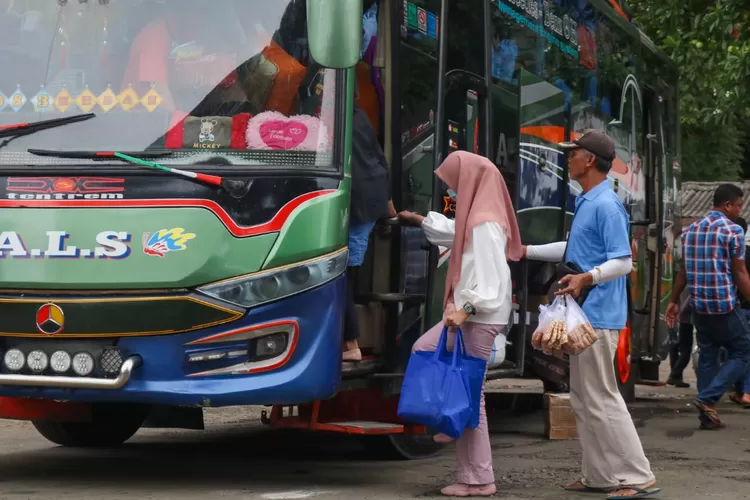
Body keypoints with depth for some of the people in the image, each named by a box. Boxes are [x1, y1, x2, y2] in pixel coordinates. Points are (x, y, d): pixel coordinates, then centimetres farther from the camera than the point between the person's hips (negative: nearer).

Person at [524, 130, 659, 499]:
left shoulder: (606, 205, -17)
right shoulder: (585, 203, 15)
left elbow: (623, 262, -22)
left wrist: (586, 278, -36)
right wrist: (526, 251, 30)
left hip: (598, 315, -10)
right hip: (584, 315, 11)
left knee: (601, 399, -8)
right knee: (583, 399, 14)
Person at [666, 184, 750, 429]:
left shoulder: (691, 230, 11)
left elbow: (684, 271, 15)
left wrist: (674, 301, 20)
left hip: (699, 306, 7)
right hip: (725, 307, -7)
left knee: (707, 356, 12)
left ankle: (707, 414, 9)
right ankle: (707, 399, -8)